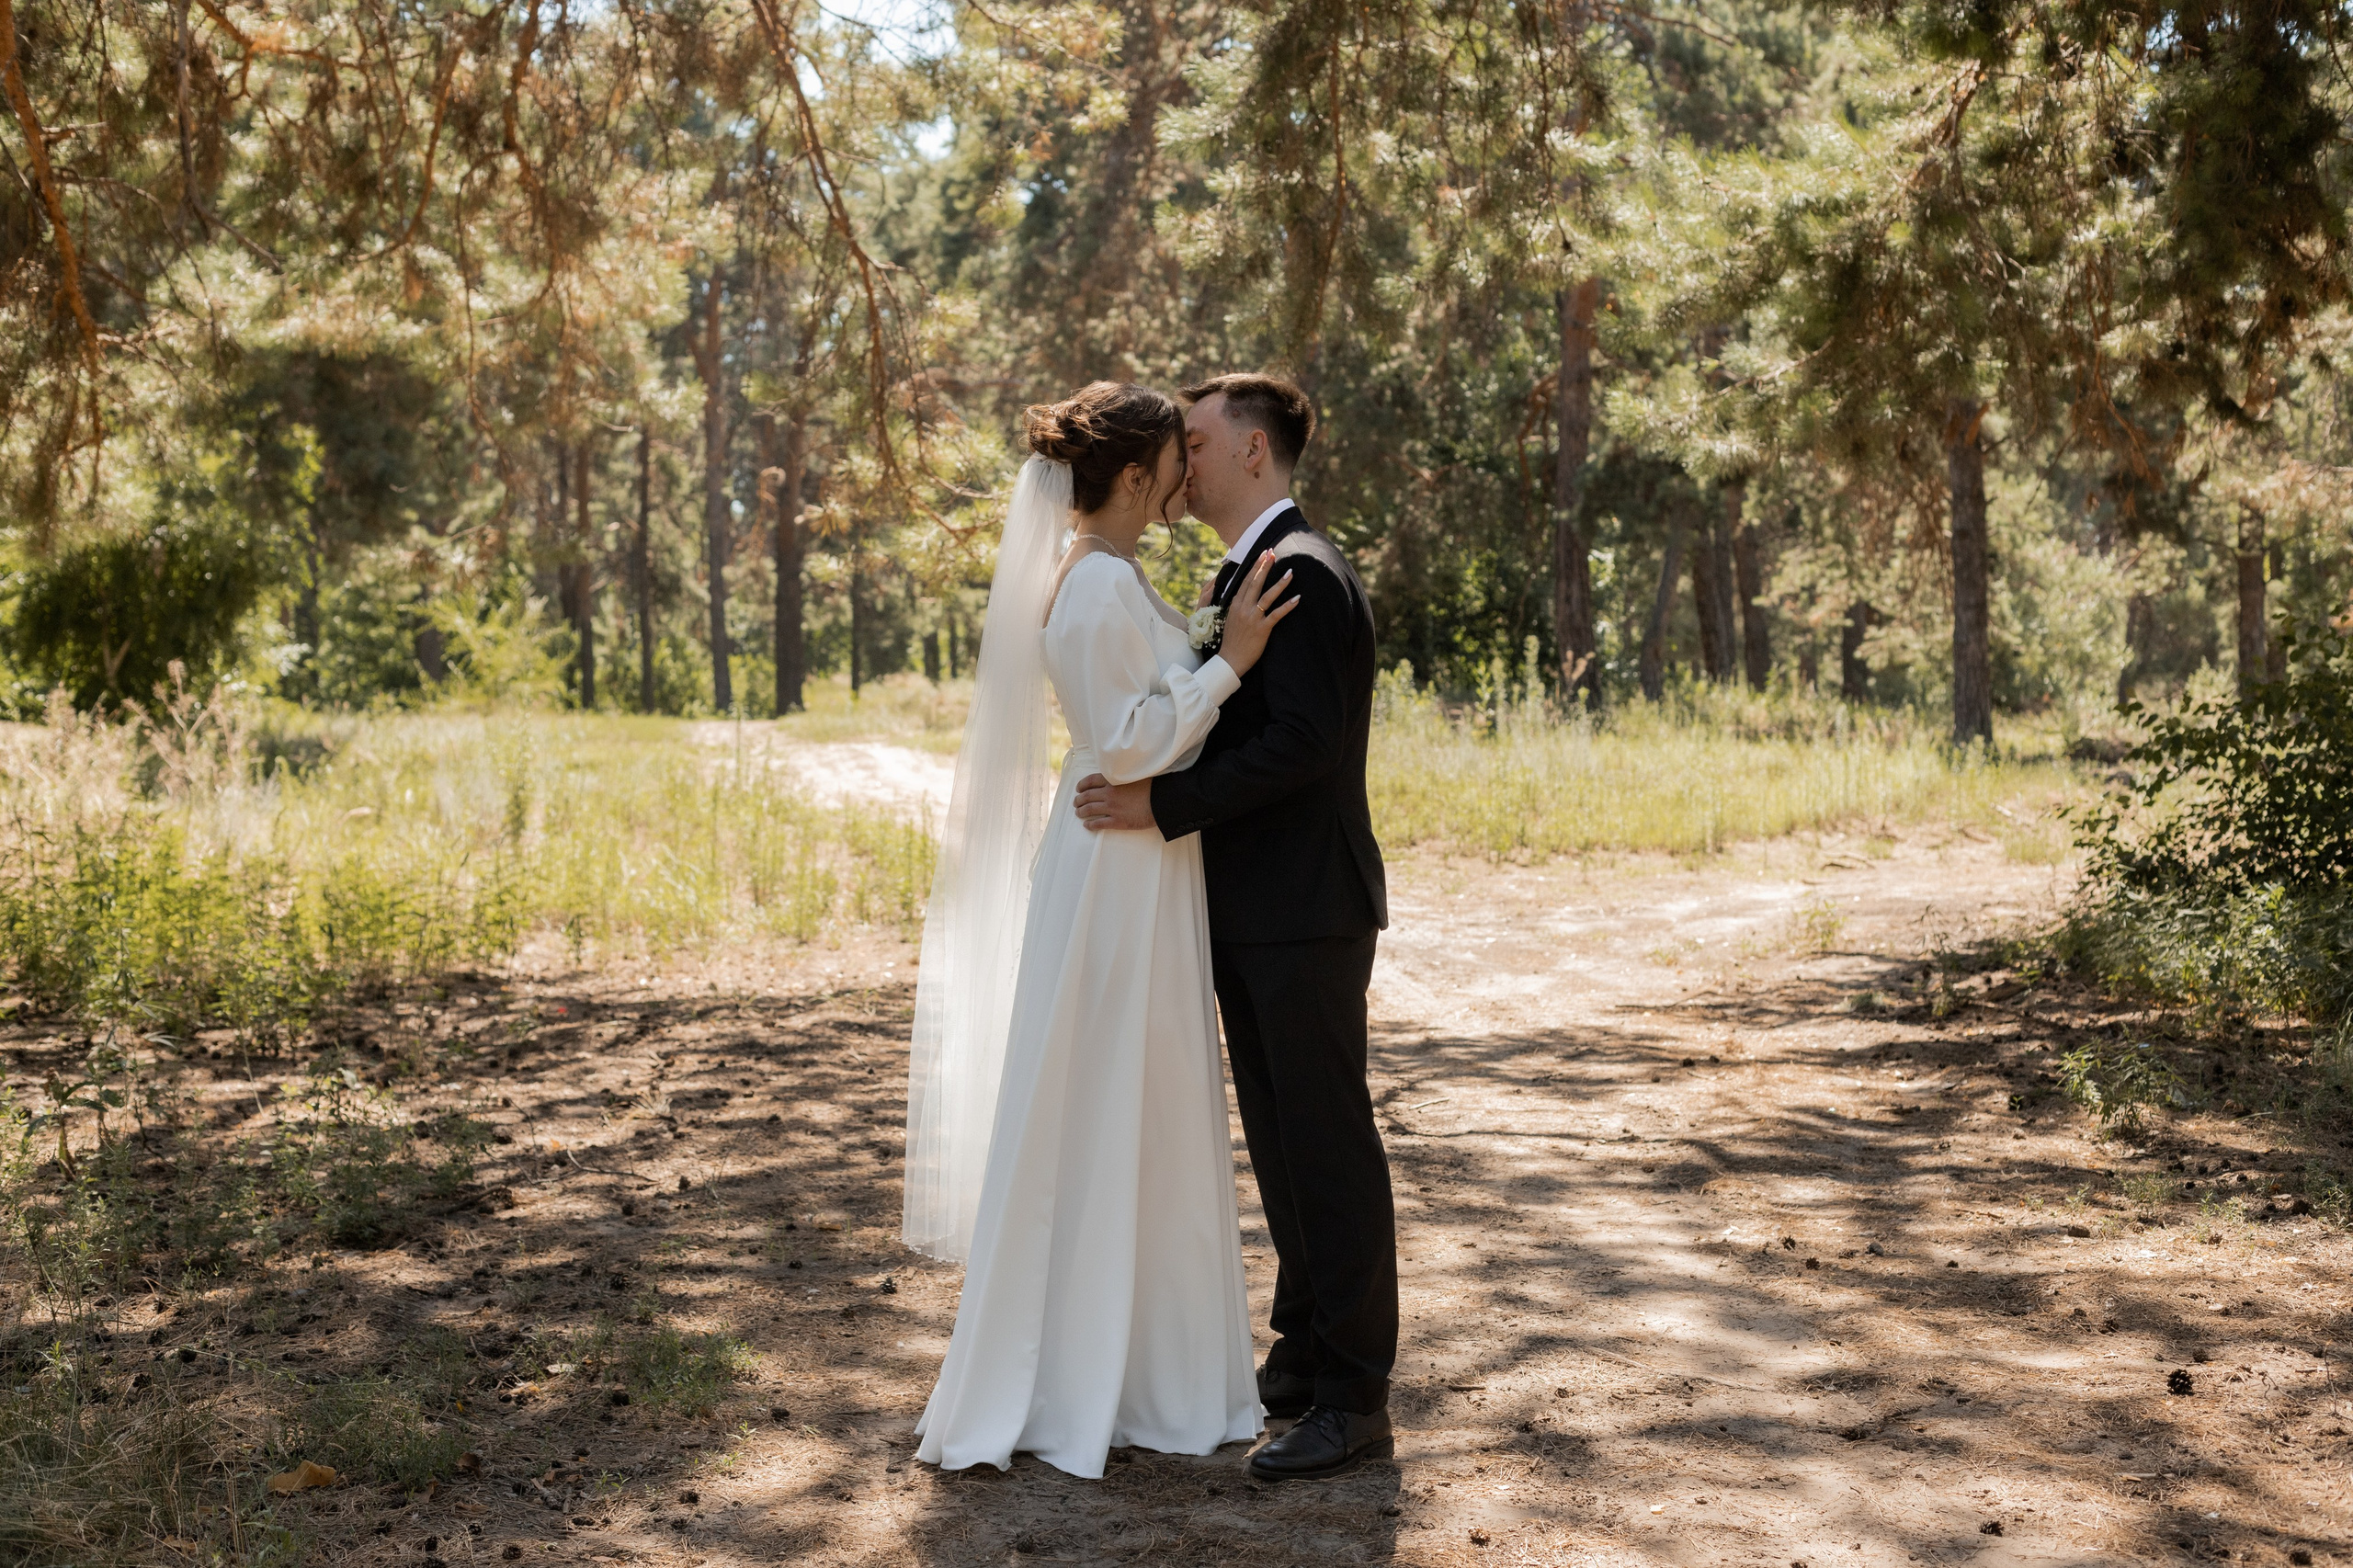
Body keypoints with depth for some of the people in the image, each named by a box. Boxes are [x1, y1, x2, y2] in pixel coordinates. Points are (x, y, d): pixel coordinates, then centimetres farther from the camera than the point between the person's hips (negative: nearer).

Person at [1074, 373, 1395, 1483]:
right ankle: (1305, 1352, 27)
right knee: (1280, 1142, 16)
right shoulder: (1239, 574, 17)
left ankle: (1354, 1398, 4)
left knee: (1329, 1145, -4)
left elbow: (1303, 738, -24)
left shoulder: (1300, 571, -15)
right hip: (1251, 909, 10)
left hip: (1306, 912, -10)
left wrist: (1164, 806, -24)